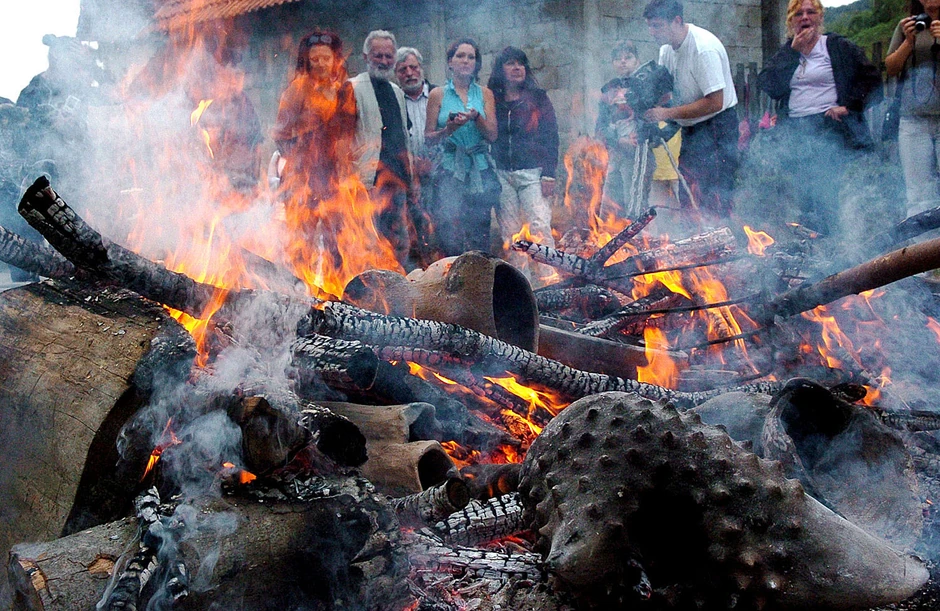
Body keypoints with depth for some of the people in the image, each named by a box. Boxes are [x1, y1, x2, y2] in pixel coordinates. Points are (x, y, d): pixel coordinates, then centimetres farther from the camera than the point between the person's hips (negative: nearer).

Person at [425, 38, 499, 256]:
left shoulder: (485, 94, 12)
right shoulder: (438, 94, 8)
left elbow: (492, 135, 5)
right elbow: (428, 136, 7)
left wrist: (476, 117, -13)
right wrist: (448, 129, -12)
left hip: (480, 170, 2)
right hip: (450, 170, -1)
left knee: (479, 234, -4)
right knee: (449, 233, -12)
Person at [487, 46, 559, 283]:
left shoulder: (538, 98, 6)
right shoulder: (492, 101, 10)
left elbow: (551, 137, 2)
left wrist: (548, 174, -6)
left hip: (532, 173, -2)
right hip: (502, 174, 2)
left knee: (539, 228, -13)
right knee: (510, 234, 2)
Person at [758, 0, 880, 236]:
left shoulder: (838, 47, 6)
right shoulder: (785, 53, 18)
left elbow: (871, 77, 3)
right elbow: (768, 85, 0)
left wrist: (849, 106, -8)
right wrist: (793, 51, -2)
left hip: (830, 130, -4)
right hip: (796, 132, 4)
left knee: (824, 195, -15)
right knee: (805, 197, 2)